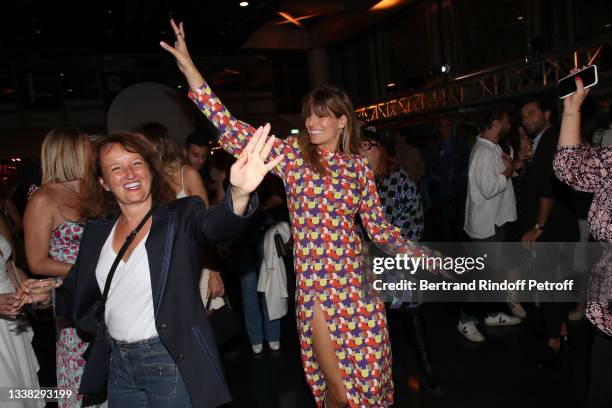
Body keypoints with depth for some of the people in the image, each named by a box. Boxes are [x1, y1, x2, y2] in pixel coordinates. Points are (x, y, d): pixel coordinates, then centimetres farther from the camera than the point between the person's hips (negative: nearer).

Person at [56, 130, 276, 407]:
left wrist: (239, 194, -53)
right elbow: (74, 295, 11)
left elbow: (214, 224, -33)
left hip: (173, 363, -4)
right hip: (118, 365, 5)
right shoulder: (97, 230, 3)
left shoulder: (180, 215, -11)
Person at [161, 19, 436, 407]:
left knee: (369, 375, 13)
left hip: (357, 282, 2)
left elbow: (377, 225, 11)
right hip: (317, 288, -2)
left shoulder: (359, 165, 4)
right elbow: (231, 129, -10)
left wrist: (420, 254, 12)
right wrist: (189, 67, -14)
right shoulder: (292, 154, -3)